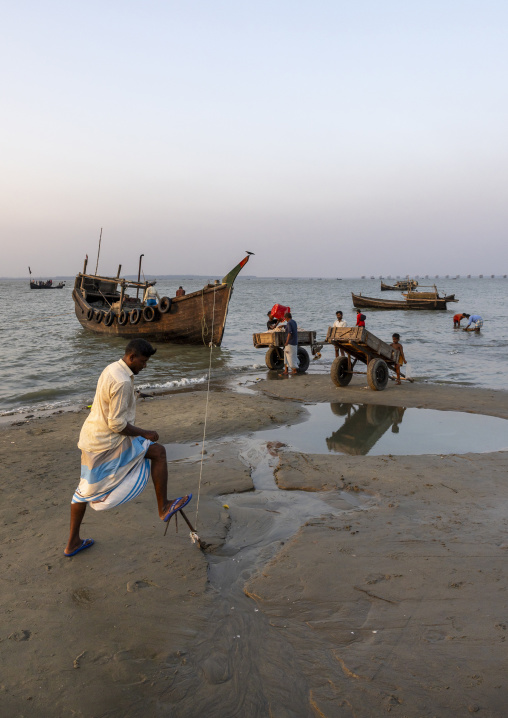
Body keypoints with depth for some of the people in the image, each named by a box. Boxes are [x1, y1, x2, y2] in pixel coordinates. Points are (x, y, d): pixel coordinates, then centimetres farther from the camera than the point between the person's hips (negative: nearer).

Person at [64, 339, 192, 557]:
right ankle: (163, 507, 11)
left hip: (91, 438, 10)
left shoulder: (111, 369, 8)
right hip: (109, 443, -10)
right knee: (158, 451, 1)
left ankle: (72, 543, 32)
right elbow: (117, 424, -24)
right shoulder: (123, 382, -24)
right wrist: (143, 433, -11)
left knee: (87, 488, 19)